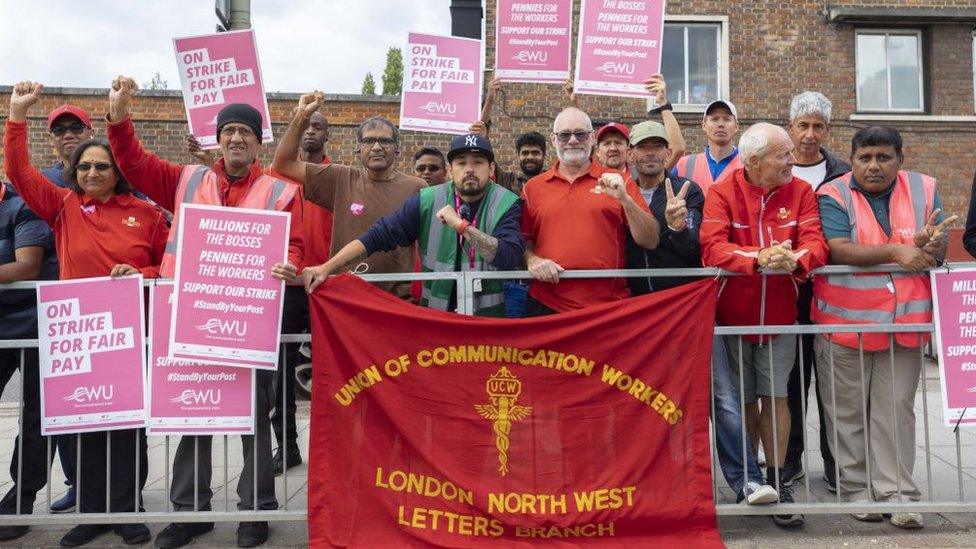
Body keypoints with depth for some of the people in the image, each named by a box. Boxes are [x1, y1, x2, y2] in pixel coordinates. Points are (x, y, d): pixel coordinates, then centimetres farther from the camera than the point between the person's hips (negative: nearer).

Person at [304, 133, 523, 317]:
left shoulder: (506, 204, -9)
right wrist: (327, 267, -11)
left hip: (487, 316, -1)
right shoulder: (428, 201, -3)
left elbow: (510, 258, -22)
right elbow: (379, 235, -4)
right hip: (434, 313, 2)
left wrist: (462, 226, -27)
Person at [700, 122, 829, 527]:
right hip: (733, 312, -1)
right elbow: (712, 248, -20)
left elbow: (815, 243, -10)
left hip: (779, 313, 1)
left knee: (775, 397, 3)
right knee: (743, 400, 10)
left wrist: (795, 259, -32)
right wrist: (758, 258, -34)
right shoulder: (722, 193, -8)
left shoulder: (800, 192, 0)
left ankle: (775, 481, 15)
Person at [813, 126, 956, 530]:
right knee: (849, 412, 6)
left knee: (896, 409, 6)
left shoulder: (924, 190, 7)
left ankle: (897, 492, 14)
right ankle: (855, 488, 19)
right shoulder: (833, 195, -5)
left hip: (904, 322, 3)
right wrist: (896, 252, -23)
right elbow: (838, 250, -18)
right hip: (844, 322, -2)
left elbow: (940, 248, 2)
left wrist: (929, 245, -21)